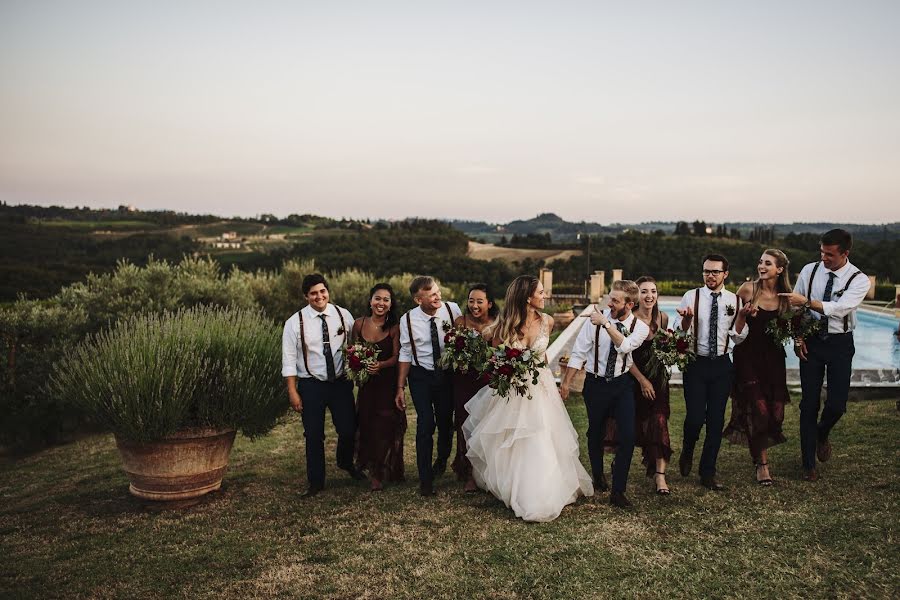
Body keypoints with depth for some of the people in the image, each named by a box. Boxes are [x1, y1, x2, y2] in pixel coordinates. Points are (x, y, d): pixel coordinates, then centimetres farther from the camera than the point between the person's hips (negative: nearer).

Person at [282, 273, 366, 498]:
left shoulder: (343, 315, -2)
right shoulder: (295, 323, -8)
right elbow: (289, 359, -7)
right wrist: (293, 392, -10)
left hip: (341, 382, 2)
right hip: (311, 385, -2)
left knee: (348, 430, 6)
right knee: (314, 435, 6)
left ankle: (346, 462, 40)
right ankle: (316, 482, 24)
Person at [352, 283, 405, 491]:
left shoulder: (395, 327, -7)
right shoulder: (359, 324, 0)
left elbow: (397, 357, -8)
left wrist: (381, 365, -26)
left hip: (388, 383, -3)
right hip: (366, 383, 3)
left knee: (385, 426, -2)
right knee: (367, 426, 8)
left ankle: (377, 474, 12)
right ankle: (374, 470, 26)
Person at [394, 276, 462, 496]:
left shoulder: (453, 310, -13)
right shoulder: (408, 320, -12)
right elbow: (406, 354, -5)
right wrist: (400, 387, -4)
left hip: (447, 373, 2)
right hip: (420, 376, -2)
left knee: (446, 422, 15)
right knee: (425, 424, -10)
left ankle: (441, 461, 44)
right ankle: (425, 478, 4)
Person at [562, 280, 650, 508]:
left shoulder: (640, 327, -9)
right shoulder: (596, 320, -13)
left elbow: (625, 346, -29)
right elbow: (579, 352, -9)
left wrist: (606, 324, -35)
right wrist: (566, 382, -10)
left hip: (623, 384, 0)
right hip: (596, 383, 0)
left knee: (627, 436, -9)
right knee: (596, 433, 16)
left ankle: (618, 491, 3)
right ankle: (597, 474, 44)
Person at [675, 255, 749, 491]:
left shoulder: (735, 301, 3)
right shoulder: (691, 297, -3)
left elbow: (737, 339, 6)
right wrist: (686, 319, -23)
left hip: (722, 365, 2)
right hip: (696, 364, -2)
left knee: (716, 420, 6)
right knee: (695, 417, -9)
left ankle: (708, 473, 20)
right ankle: (687, 453, 25)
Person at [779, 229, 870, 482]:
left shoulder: (859, 280, -10)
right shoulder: (809, 271, -2)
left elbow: (839, 309, -25)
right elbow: (795, 306, 4)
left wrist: (806, 301, -29)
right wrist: (798, 337, -3)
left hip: (840, 343, -1)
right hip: (811, 341, 1)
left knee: (837, 403, -9)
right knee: (809, 403, 2)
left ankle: (822, 435, 29)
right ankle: (809, 464, 14)